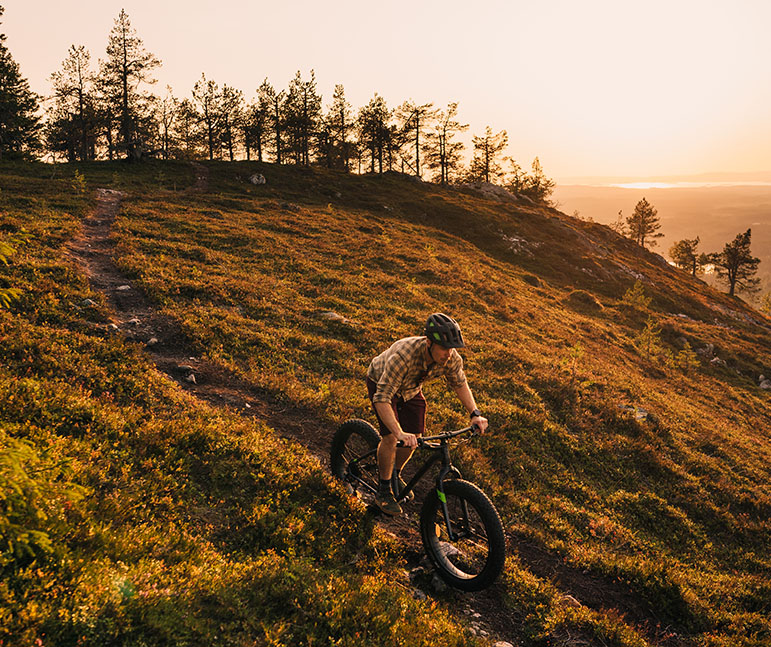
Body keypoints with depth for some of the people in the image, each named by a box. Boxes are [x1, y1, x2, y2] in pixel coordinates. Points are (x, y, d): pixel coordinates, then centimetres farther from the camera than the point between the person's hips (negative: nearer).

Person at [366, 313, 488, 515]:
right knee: (390, 437, -17)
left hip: (411, 388, 5)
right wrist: (399, 433, -57)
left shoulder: (452, 359, -29)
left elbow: (460, 384, -6)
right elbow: (382, 398, -46)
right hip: (381, 382, -5)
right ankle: (384, 492, 3)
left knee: (414, 437, 1)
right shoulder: (403, 356, -46)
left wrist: (475, 413, -19)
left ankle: (396, 475, 30)